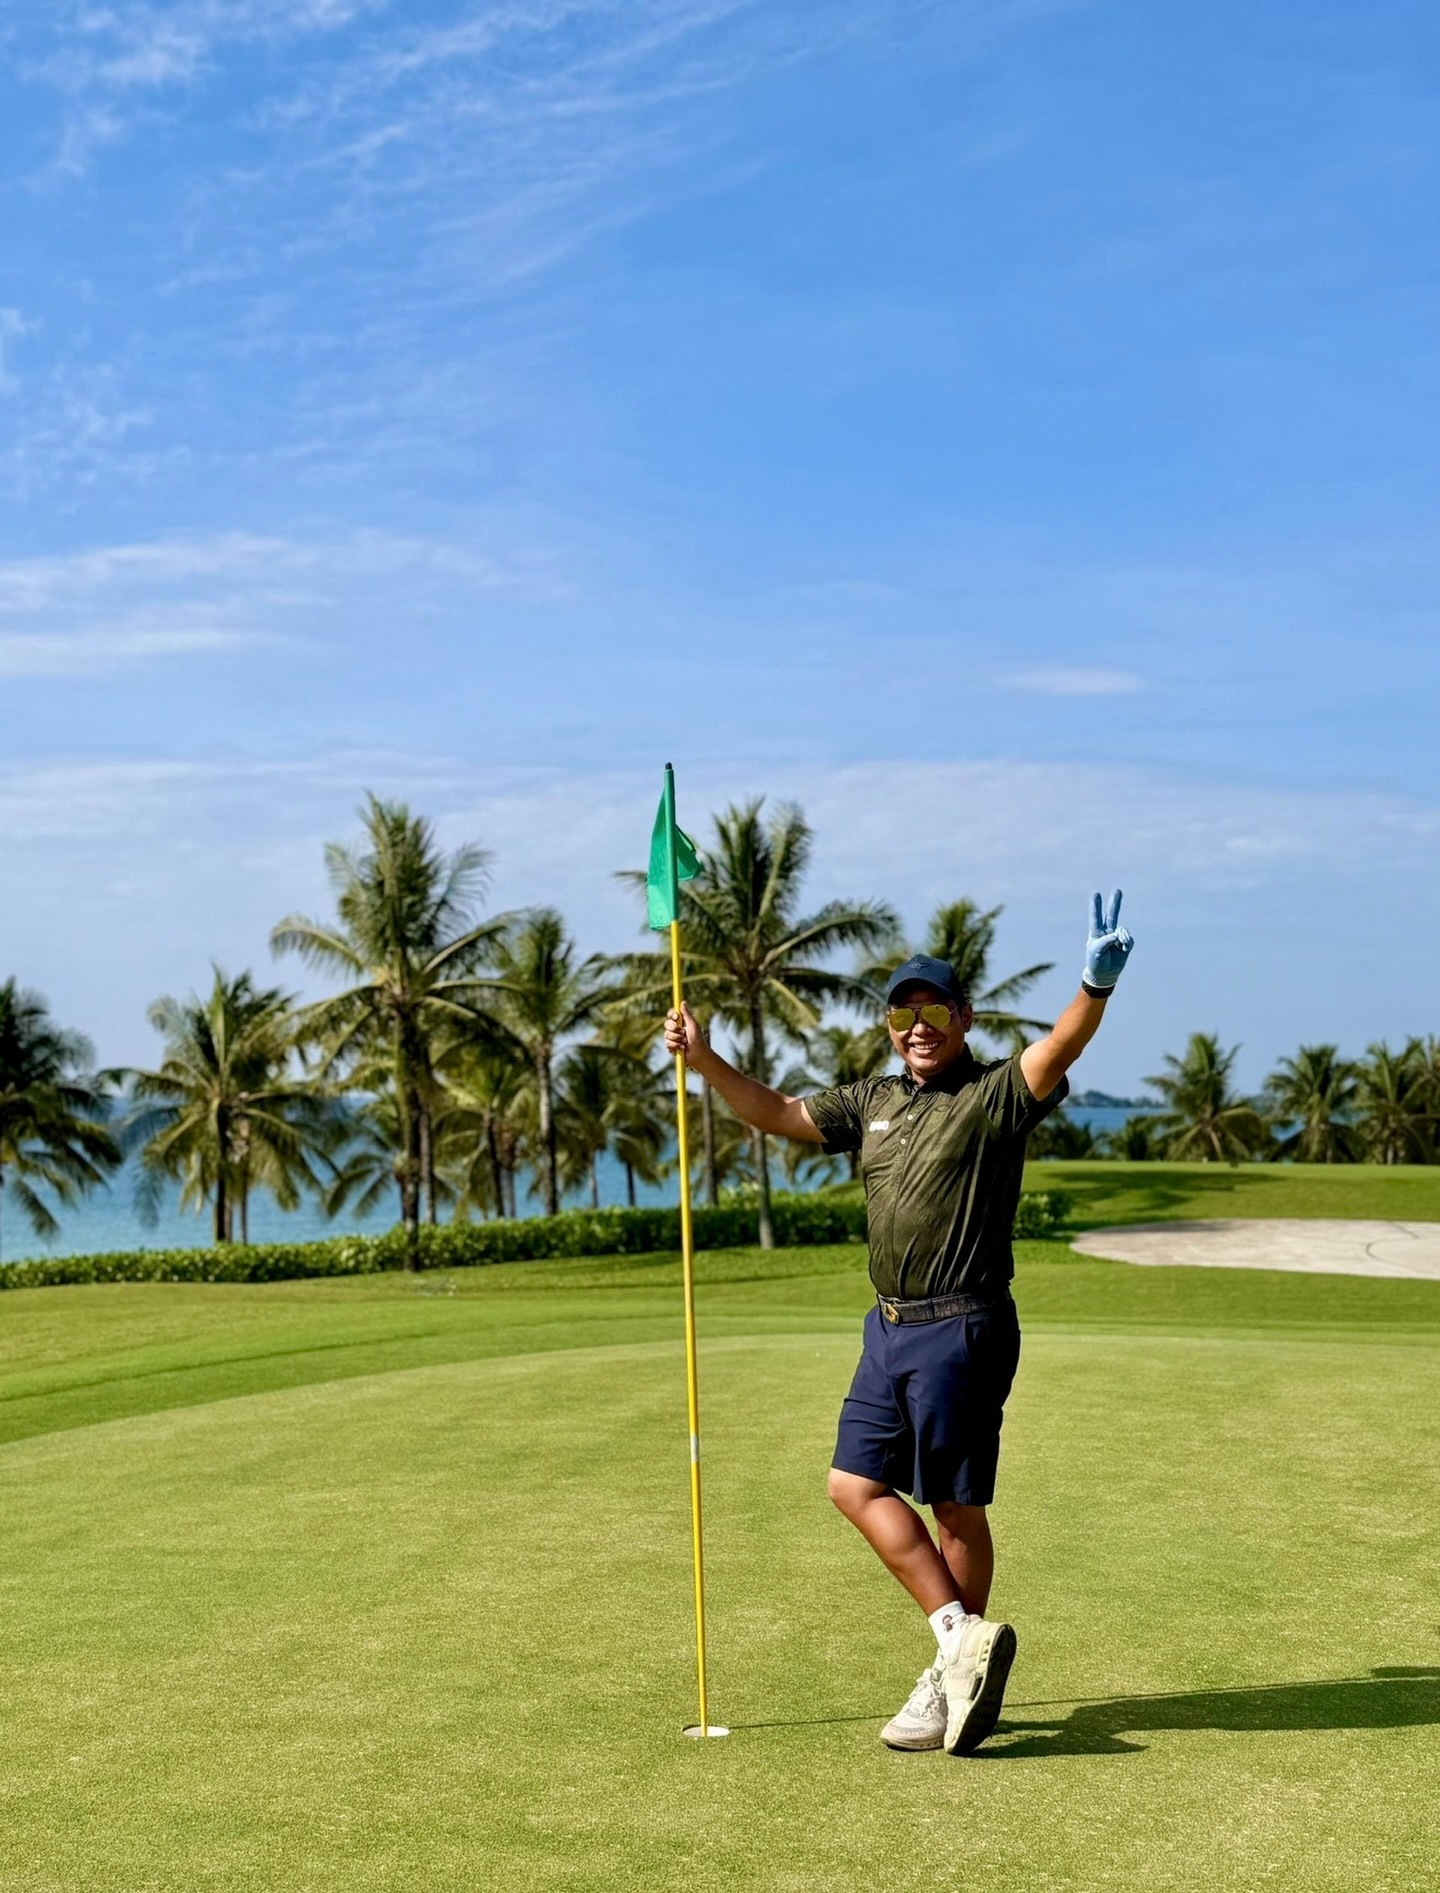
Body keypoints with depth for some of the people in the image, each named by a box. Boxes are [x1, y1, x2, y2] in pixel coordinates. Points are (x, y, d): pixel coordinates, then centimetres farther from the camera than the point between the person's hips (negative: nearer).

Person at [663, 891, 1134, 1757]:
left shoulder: (998, 1094, -8)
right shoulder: (874, 1101, 14)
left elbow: (1060, 1050, -27)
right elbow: (780, 1114, 21)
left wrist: (1097, 985, -46)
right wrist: (706, 1060, 12)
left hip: (963, 1328, -8)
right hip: (891, 1327, 8)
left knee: (957, 1505, 1)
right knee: (858, 1484, 7)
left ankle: (956, 1669, 12)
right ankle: (963, 1635, 11)